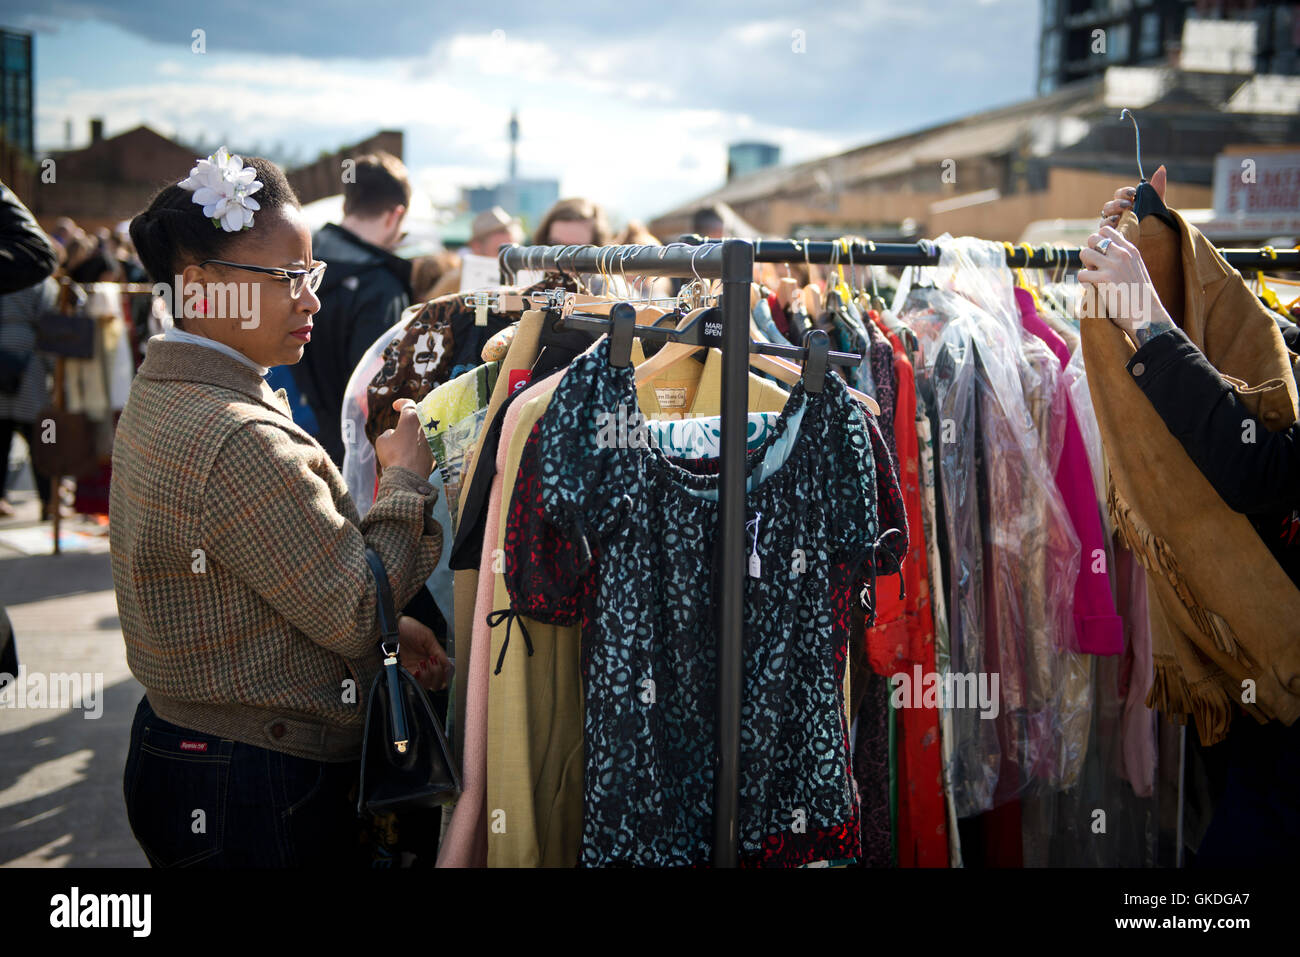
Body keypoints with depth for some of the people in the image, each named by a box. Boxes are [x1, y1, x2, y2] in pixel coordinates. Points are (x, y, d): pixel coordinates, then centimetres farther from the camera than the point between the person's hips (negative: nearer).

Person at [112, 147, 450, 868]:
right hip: (260, 794, -10)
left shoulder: (161, 395, 6)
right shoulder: (238, 442, -27)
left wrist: (385, 627, 8)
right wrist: (406, 477, -8)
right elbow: (358, 613, -20)